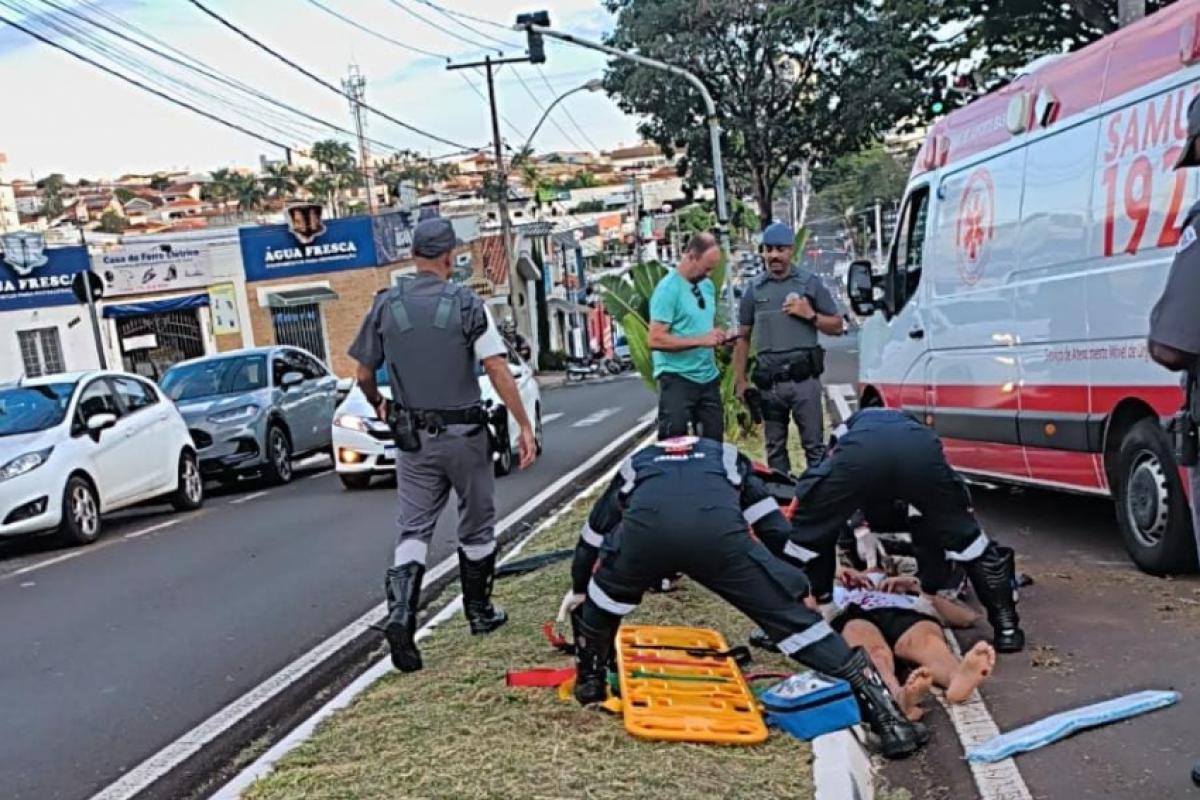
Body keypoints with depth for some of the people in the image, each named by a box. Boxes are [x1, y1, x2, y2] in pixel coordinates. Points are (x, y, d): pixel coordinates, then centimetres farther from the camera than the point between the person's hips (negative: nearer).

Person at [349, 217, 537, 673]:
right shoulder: (467, 305, -9)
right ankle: (480, 614, 27)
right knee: (476, 528, 15)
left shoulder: (385, 306, 0)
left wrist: (378, 406, 26)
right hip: (463, 434, -2)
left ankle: (400, 615, -14)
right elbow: (498, 370, -16)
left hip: (413, 435, 2)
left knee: (413, 531, 5)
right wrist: (525, 426, -13)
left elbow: (364, 374, 6)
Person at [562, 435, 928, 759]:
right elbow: (777, 530, 34)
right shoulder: (728, 458, 44)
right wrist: (798, 586, 44)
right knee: (791, 615, 9)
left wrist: (578, 589, 69)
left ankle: (588, 681, 44)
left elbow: (592, 535, 52)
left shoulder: (634, 464, 45)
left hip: (645, 527, 0)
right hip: (718, 528, 0)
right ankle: (884, 713, 4)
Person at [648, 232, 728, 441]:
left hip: (708, 377, 8)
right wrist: (701, 340, -21)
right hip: (677, 378, -7)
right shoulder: (668, 289, -12)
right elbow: (656, 340, -19)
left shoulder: (707, 286, 13)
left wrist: (716, 337, 3)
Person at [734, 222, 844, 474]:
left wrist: (810, 315, -8)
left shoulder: (811, 283, 6)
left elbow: (837, 326, 8)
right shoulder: (754, 289, 11)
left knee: (814, 446, -3)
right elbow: (743, 338, 13)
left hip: (804, 378, -2)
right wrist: (740, 380, 8)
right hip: (769, 382, 3)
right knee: (775, 448, 10)